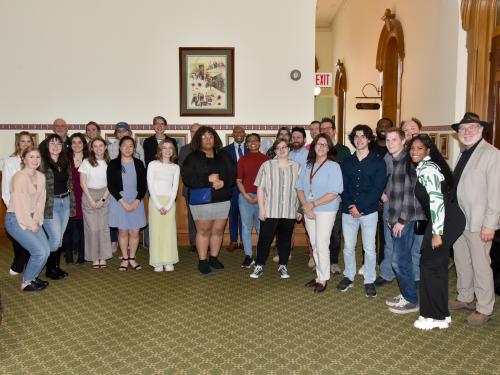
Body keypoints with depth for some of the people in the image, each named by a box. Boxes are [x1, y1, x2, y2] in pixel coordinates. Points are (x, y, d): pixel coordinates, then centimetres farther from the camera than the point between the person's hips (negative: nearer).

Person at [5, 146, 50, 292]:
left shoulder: (41, 177, 5)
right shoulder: (20, 177, -18)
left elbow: (40, 200, 5)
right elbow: (19, 204, -19)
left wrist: (37, 221, -3)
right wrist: (31, 225, -13)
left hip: (32, 219, 7)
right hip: (16, 219, -7)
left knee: (46, 250, 0)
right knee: (40, 252, -12)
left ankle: (31, 277, 25)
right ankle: (26, 283, 10)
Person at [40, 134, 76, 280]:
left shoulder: (65, 162, 12)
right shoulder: (42, 162, -9)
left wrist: (71, 201, 12)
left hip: (65, 202, 6)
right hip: (50, 204, -6)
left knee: (59, 238, 12)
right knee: (55, 238, -5)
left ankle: (56, 267, 24)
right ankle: (50, 269, 13)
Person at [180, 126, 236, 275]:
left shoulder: (223, 156, 11)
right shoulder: (192, 158, 0)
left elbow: (233, 172, 2)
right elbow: (188, 178, -12)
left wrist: (223, 182, -17)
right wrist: (208, 179, -18)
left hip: (222, 199, 4)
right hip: (201, 199, -3)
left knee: (218, 230, 9)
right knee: (203, 231, 2)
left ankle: (214, 258, 24)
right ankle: (202, 261, 14)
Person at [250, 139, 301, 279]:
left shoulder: (296, 167, 7)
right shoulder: (267, 165, 0)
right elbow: (260, 188, -1)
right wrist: (261, 208, -7)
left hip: (289, 211, 2)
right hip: (270, 211, -2)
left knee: (285, 240, 11)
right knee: (265, 239, 1)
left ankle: (283, 266, 24)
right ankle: (259, 266, 13)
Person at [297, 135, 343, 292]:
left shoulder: (333, 166, -9)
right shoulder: (308, 166, 8)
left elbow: (333, 194, -16)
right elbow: (300, 188, 5)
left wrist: (312, 204, -15)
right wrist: (305, 207, -10)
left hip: (326, 211, -5)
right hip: (309, 211, 5)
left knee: (322, 246, -3)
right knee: (314, 245, 12)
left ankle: (323, 279, 12)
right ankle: (319, 276, 25)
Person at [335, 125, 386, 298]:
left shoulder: (378, 162, -1)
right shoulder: (346, 162, 10)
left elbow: (378, 189, -9)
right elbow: (343, 187, 5)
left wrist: (360, 207, -14)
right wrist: (350, 206, -10)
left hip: (369, 211, -3)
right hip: (348, 211, 3)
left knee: (369, 248, 3)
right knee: (348, 246, 10)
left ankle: (369, 281, 17)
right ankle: (348, 277, 25)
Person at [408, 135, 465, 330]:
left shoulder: (426, 169, -13)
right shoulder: (426, 166, 16)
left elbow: (436, 199, -21)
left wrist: (436, 232, -21)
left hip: (445, 220, -10)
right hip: (449, 218, 10)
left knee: (430, 264, -1)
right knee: (437, 264, 16)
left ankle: (436, 316, 11)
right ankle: (440, 313, 28)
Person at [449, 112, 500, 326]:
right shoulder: (464, 154, 13)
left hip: (478, 223, -8)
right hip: (459, 220, 8)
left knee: (480, 266, 1)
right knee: (461, 262, 17)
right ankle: (465, 298, 34)